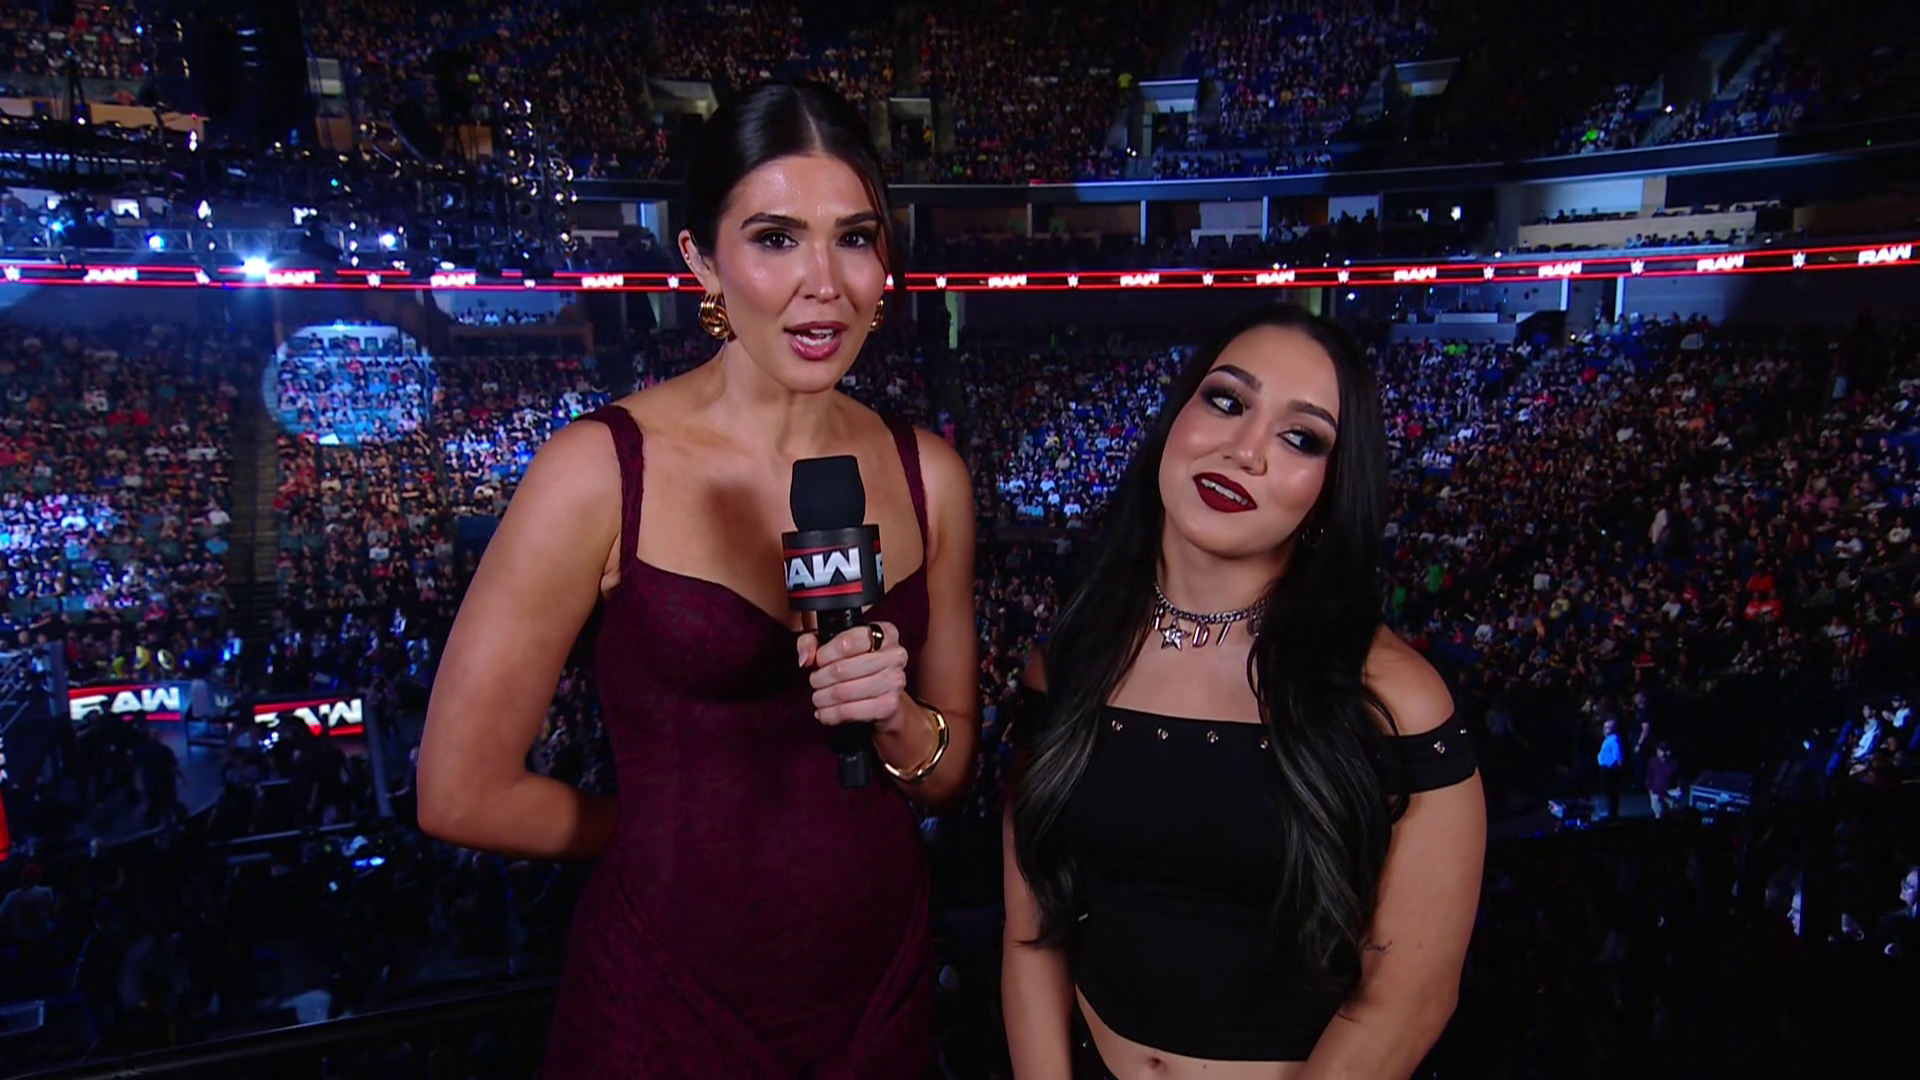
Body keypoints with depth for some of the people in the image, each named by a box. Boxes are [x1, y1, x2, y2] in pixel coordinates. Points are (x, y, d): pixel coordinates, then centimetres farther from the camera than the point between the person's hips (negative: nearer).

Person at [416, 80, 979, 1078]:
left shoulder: (927, 475, -5)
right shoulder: (601, 470, -17)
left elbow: (947, 776, 3)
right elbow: (463, 794, -11)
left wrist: (899, 723, -18)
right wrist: (673, 828, 0)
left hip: (880, 987, 4)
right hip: (668, 997, -3)